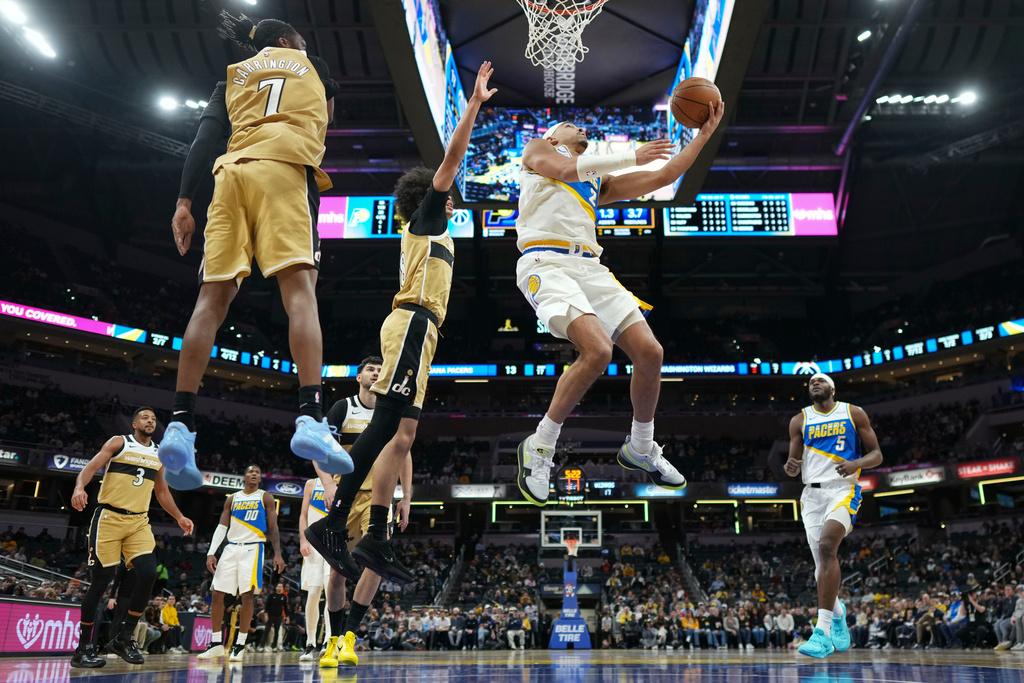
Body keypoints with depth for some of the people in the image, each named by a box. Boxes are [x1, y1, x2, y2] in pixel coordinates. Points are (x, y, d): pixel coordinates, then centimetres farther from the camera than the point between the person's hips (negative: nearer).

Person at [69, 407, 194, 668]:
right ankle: (84, 648, 10)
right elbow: (92, 466, -12)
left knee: (148, 574, -12)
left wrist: (179, 517, 23)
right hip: (109, 517, -4)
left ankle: (124, 638, 3)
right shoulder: (119, 443, 1)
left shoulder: (159, 455, 15)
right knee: (101, 580, -3)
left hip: (139, 522, 4)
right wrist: (79, 486, -32)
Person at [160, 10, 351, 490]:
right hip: (283, 168, -3)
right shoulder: (312, 65, 26)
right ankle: (311, 418, -32)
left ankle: (180, 424, -12)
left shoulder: (233, 75, 29)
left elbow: (205, 137, 13)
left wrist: (184, 202, 6)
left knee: (213, 298, -3)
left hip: (231, 173, 3)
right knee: (299, 289, -15)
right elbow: (329, 116, 41)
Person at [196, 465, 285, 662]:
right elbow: (222, 527, 10)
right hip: (232, 548, 4)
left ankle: (240, 645, -1)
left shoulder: (266, 498, 5)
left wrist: (277, 553, -9)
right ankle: (216, 643, 9)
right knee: (217, 594, -1)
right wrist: (211, 552, -1)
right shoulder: (232, 499, 13)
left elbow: (273, 528, 1)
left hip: (252, 549, -3)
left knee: (247, 595, -9)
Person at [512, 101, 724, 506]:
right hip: (547, 263, -7)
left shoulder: (600, 182, 32)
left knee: (649, 352, -4)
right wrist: (633, 157, 0)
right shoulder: (536, 150, 18)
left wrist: (704, 133, 25)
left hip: (589, 266, 7)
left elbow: (662, 177, 28)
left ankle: (640, 449, 19)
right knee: (597, 350, -29)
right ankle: (540, 446, -12)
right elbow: (568, 170, -5)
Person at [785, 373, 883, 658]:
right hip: (813, 493, 3)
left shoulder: (854, 413, 6)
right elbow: (794, 464, 12)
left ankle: (823, 630, -29)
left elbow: (876, 454, 6)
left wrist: (856, 464, -15)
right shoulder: (800, 420, 11)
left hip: (844, 489, -3)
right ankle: (838, 613, 38)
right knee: (823, 564, 5)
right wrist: (790, 467, -12)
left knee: (827, 546, -27)